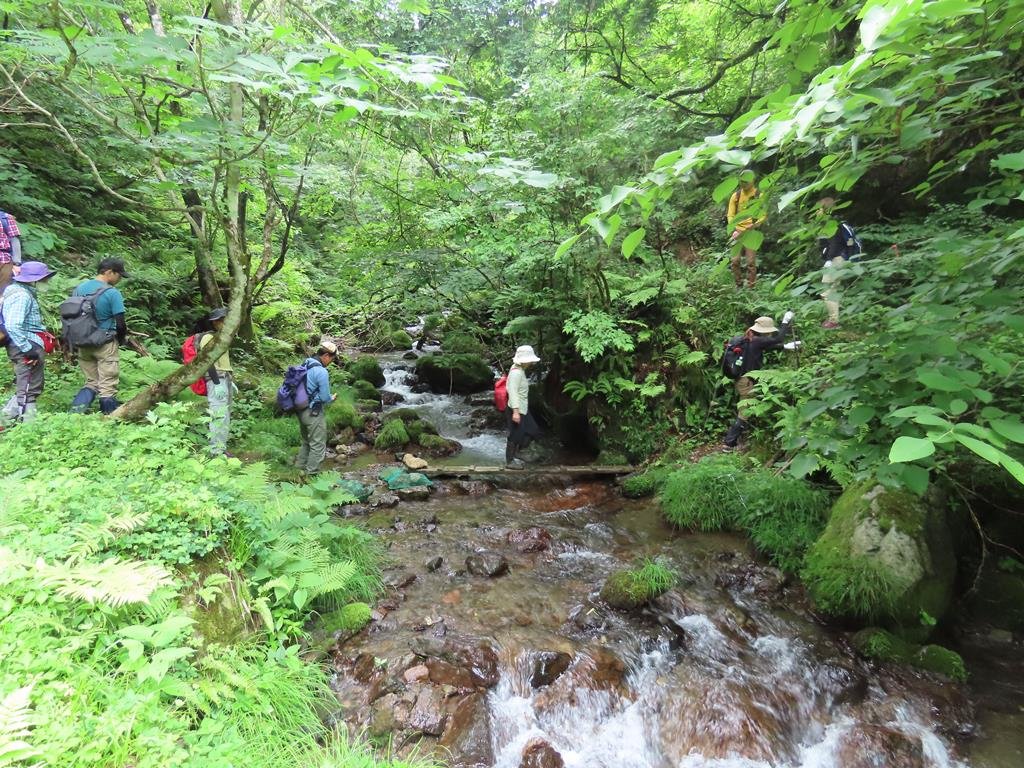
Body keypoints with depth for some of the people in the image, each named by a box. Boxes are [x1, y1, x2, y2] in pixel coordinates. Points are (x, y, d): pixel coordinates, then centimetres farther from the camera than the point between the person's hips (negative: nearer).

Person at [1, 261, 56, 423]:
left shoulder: (25, 292, 14)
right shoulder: (22, 296, -17)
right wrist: (28, 349, -25)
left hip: (26, 346, 10)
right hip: (26, 348, -10)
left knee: (25, 387, 21)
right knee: (29, 389, -3)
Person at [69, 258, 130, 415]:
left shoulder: (79, 288, 6)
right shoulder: (112, 293, -14)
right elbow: (120, 324, -15)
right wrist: (121, 339, 4)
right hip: (105, 344, -6)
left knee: (91, 382, 18)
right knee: (108, 387, 3)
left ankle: (76, 409, 2)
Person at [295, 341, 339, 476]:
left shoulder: (305, 365, 6)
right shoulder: (321, 372, -21)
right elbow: (325, 398, -18)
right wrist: (332, 398, 4)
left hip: (301, 410, 9)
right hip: (313, 413, -9)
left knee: (306, 441, 23)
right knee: (318, 445, 3)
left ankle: (300, 468, 33)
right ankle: (312, 474, 9)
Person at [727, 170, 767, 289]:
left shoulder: (759, 196, -2)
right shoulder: (735, 196, 6)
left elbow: (763, 215, -3)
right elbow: (730, 215, 7)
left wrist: (754, 225, -20)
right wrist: (735, 230, -7)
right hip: (738, 232, 3)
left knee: (751, 262, -6)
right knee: (734, 261, -1)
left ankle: (750, 288, -1)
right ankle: (738, 286, 12)